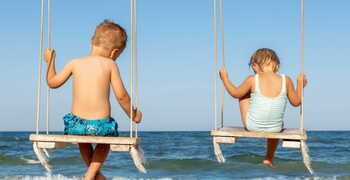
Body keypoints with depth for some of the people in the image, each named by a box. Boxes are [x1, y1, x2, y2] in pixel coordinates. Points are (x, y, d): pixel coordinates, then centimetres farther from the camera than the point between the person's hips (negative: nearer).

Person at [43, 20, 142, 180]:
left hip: (76, 122, 3)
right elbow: (121, 95, -5)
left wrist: (50, 61, 31)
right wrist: (133, 114, 11)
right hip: (100, 124, -2)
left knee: (82, 137, 39)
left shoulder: (75, 63, 4)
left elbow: (53, 82, 15)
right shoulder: (109, 64, -2)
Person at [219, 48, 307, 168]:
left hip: (253, 126, -2)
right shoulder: (286, 80, -6)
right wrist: (300, 84, 20)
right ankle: (269, 159, 46)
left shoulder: (253, 80, -10)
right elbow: (296, 102, 5)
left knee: (244, 95, 21)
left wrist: (224, 77, 21)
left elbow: (235, 93, 5)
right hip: (275, 128, 3)